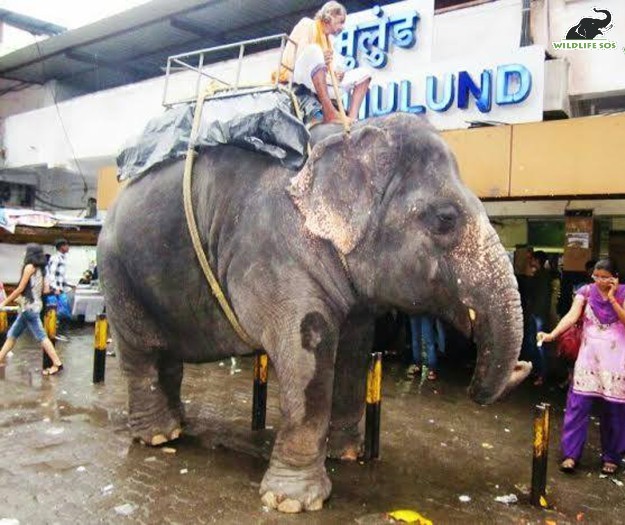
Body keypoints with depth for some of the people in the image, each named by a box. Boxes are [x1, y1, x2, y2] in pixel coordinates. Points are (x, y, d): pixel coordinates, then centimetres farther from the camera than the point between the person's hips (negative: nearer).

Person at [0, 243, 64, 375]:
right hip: (29, 307, 9)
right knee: (12, 334, 15)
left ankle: (57, 364, -9)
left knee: (41, 336, -8)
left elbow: (20, 289, -11)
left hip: (29, 307, -9)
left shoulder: (29, 267, -10)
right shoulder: (40, 269, 12)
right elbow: (46, 290, 9)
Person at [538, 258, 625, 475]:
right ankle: (571, 453, 5)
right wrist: (552, 334, -28)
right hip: (589, 354, 0)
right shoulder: (586, 291, -1)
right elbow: (572, 316, -13)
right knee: (579, 403, -3)